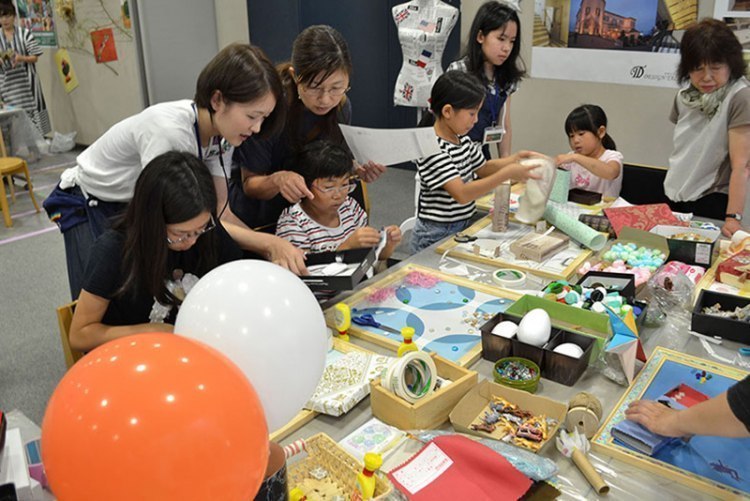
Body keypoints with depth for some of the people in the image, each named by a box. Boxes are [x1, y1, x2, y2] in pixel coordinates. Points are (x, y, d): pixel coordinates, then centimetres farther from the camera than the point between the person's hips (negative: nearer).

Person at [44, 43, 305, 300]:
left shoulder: (221, 133, -16)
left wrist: (270, 250, -28)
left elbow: (218, 209, -13)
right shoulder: (168, 130, -37)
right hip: (88, 205, -5)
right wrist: (268, 242, -38)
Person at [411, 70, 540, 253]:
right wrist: (507, 174, -31)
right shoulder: (432, 149, -23)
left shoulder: (463, 140, 3)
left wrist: (514, 159, 2)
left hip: (462, 228, 8)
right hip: (436, 237, -8)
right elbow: (462, 194, -30)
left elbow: (483, 168, 19)